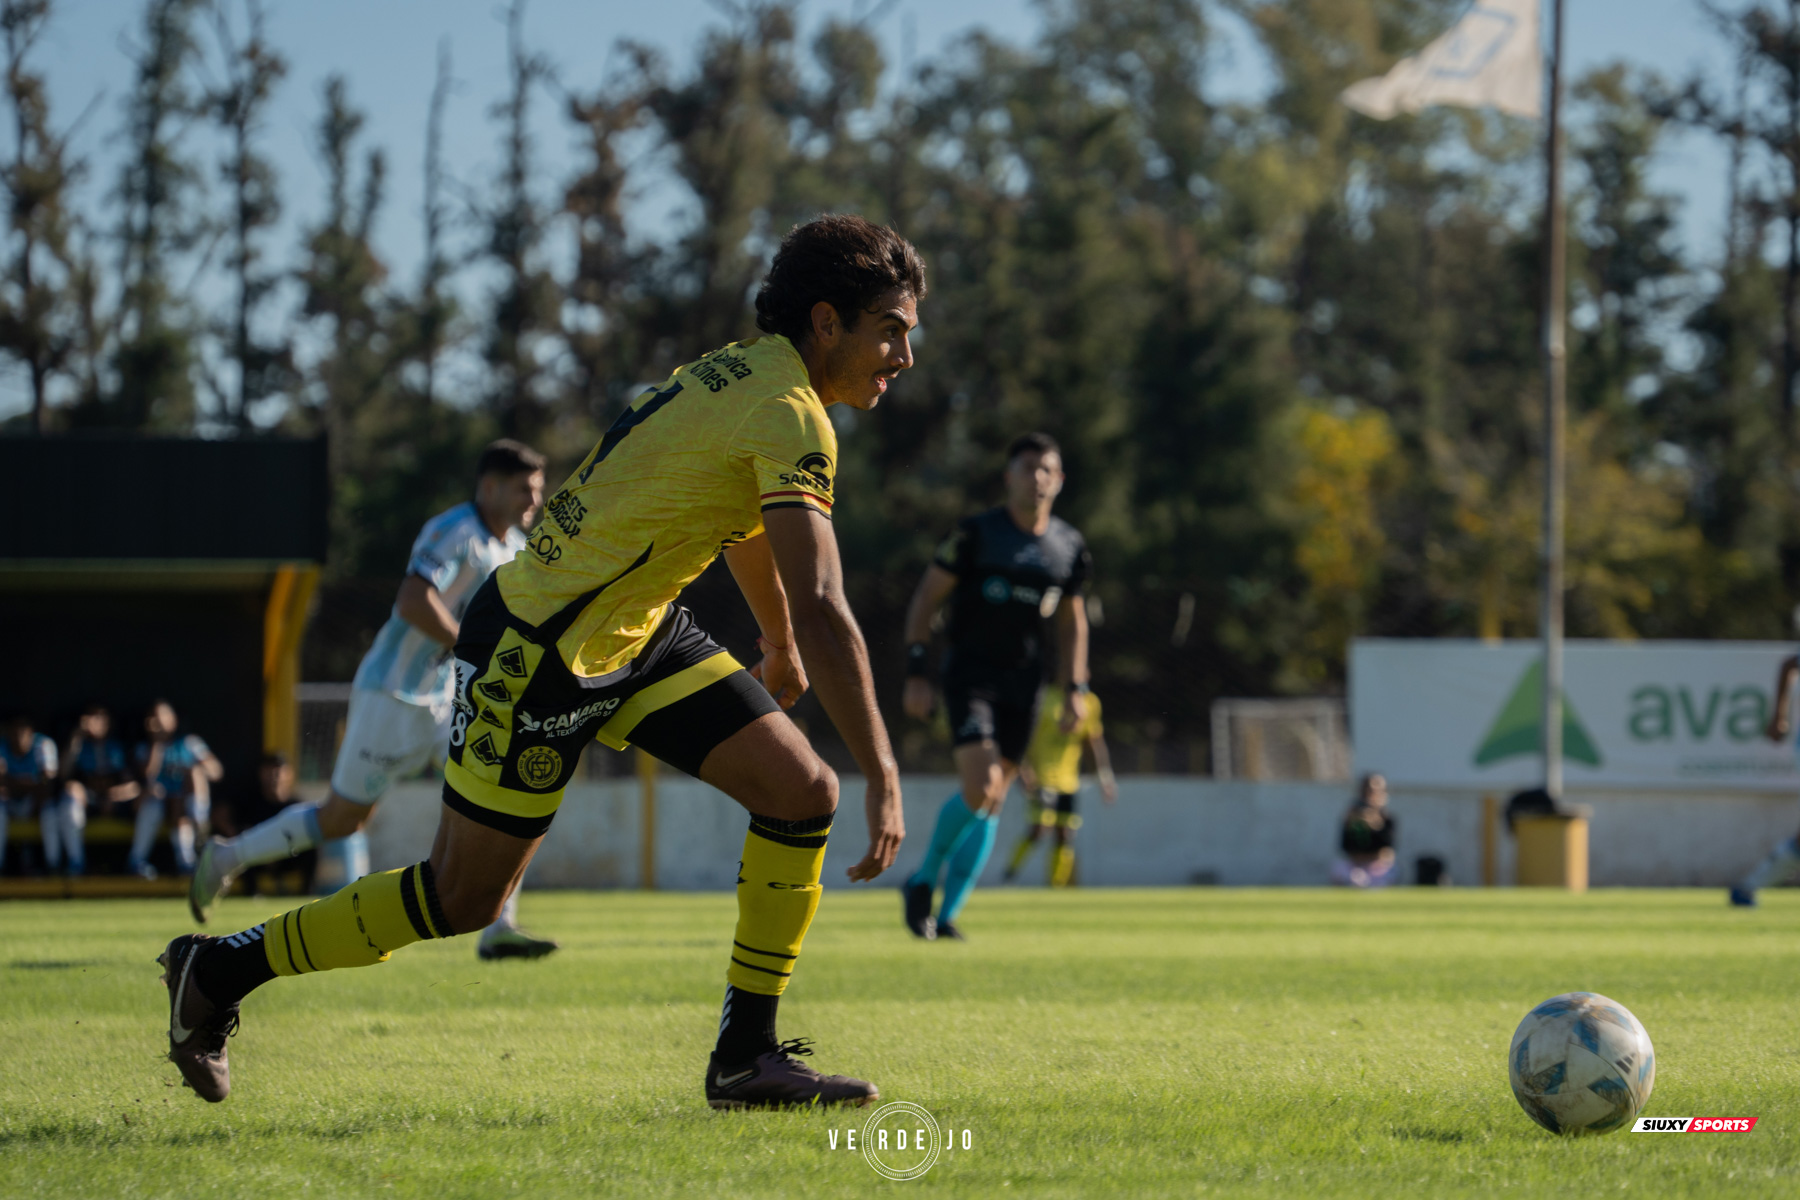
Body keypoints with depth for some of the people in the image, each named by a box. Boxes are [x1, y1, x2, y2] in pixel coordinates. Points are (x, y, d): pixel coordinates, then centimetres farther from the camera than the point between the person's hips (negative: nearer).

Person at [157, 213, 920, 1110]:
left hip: (637, 631, 9)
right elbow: (823, 612, -32)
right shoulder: (788, 417, -24)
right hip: (536, 652, -9)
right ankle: (221, 969, 18)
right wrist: (883, 778, -33)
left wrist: (780, 645, 41)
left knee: (801, 792, -3)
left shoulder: (751, 370, 5)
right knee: (463, 902, 1)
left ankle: (747, 1057, 3)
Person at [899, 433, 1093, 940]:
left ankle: (947, 913, 11)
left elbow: (1072, 622, 18)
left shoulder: (1070, 547, 6)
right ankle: (923, 880, 3)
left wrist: (1074, 690, 9)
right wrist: (916, 672, -9)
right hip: (970, 673, -4)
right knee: (980, 789, -19)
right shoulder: (976, 534, -7)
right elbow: (925, 597, -3)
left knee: (992, 803, 3)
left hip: (1022, 683, 4)